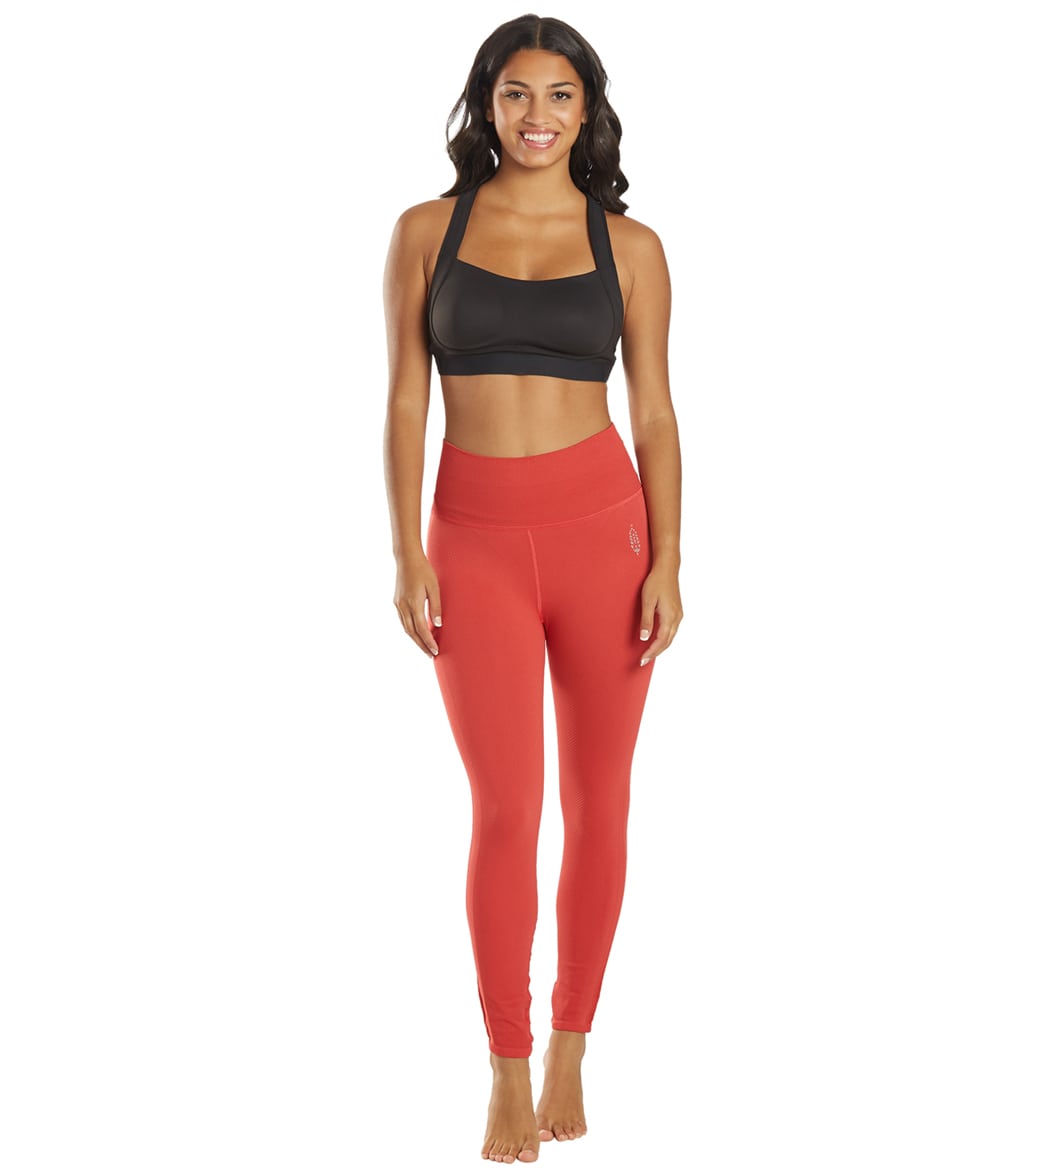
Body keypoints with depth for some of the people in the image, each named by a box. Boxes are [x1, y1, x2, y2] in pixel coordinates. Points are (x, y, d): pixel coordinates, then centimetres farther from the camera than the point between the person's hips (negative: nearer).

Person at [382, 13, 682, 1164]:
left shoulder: (628, 245, 4)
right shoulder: (428, 231, 4)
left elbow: (654, 412, 4)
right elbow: (406, 400, 3)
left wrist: (667, 562, -4)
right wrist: (408, 553, -4)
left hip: (603, 527, 1)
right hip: (475, 539, -1)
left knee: (597, 801, 6)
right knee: (505, 808, -2)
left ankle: (569, 1054, 23)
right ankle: (508, 1078, 12)